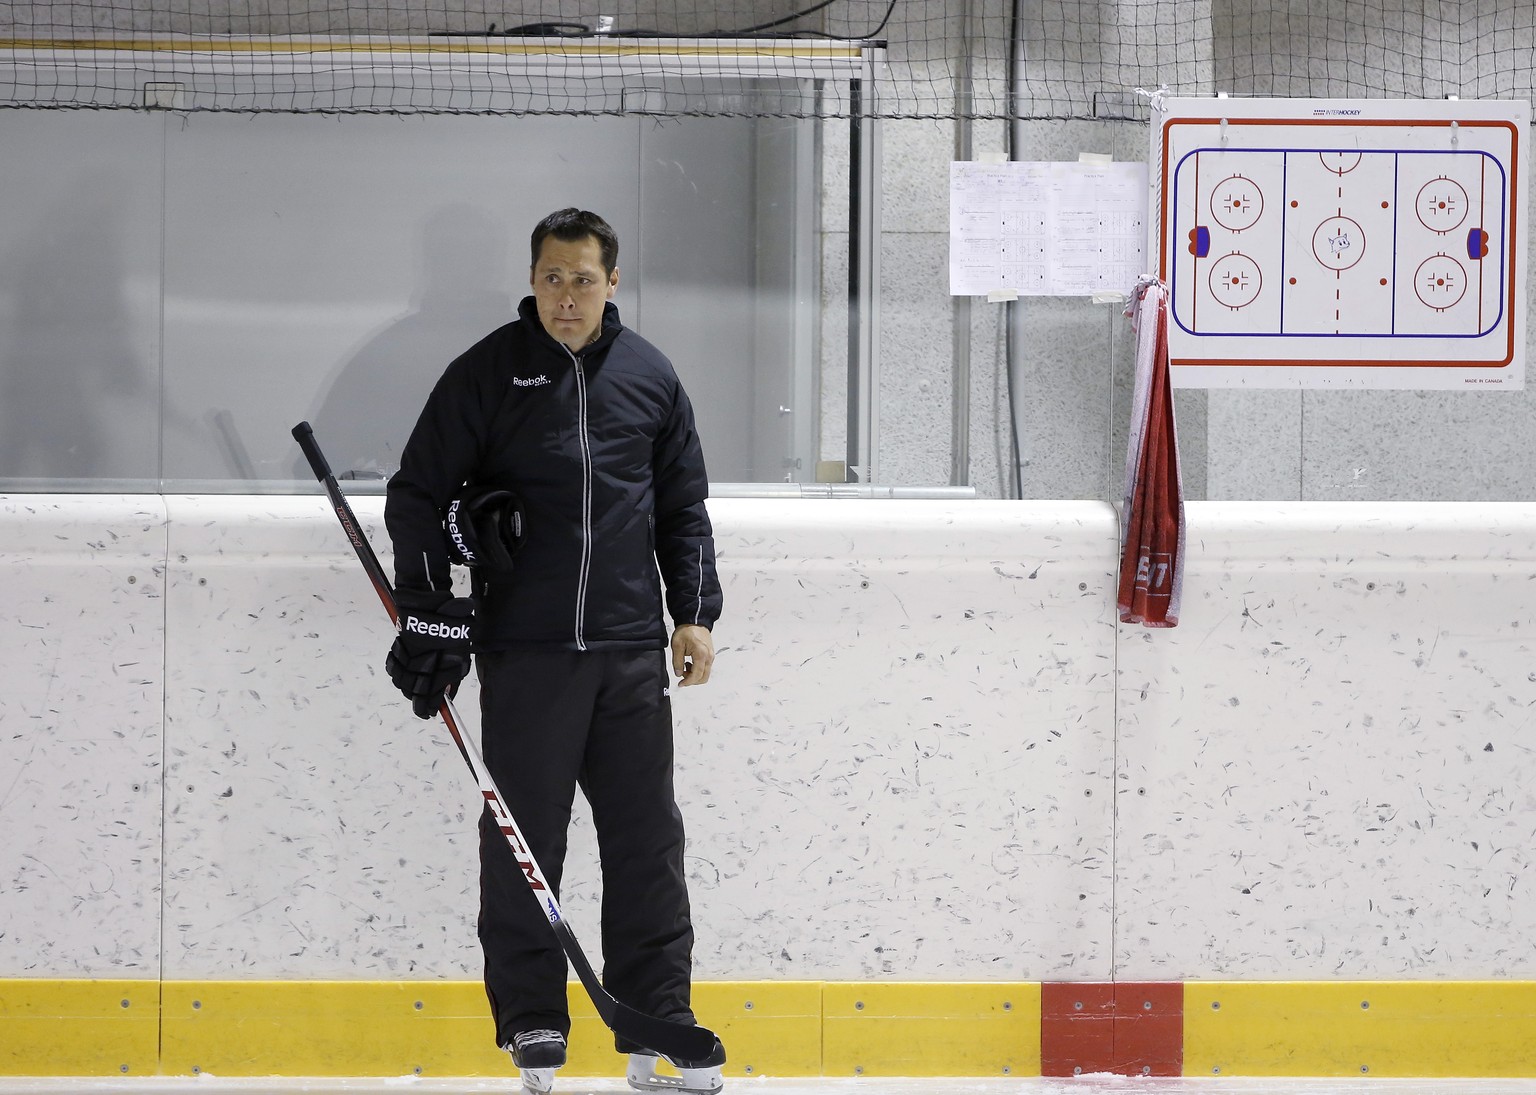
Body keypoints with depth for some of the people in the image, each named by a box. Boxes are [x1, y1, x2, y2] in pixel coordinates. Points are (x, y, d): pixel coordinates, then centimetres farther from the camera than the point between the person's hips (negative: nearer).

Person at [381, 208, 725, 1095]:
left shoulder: (649, 376, 9)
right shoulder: (489, 373, 0)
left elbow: (684, 505, 17)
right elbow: (418, 496, 1)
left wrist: (696, 611, 8)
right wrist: (430, 613, -6)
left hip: (631, 652, 3)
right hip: (524, 648, -3)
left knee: (647, 836, 3)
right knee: (524, 840, -1)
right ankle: (532, 1024, 7)